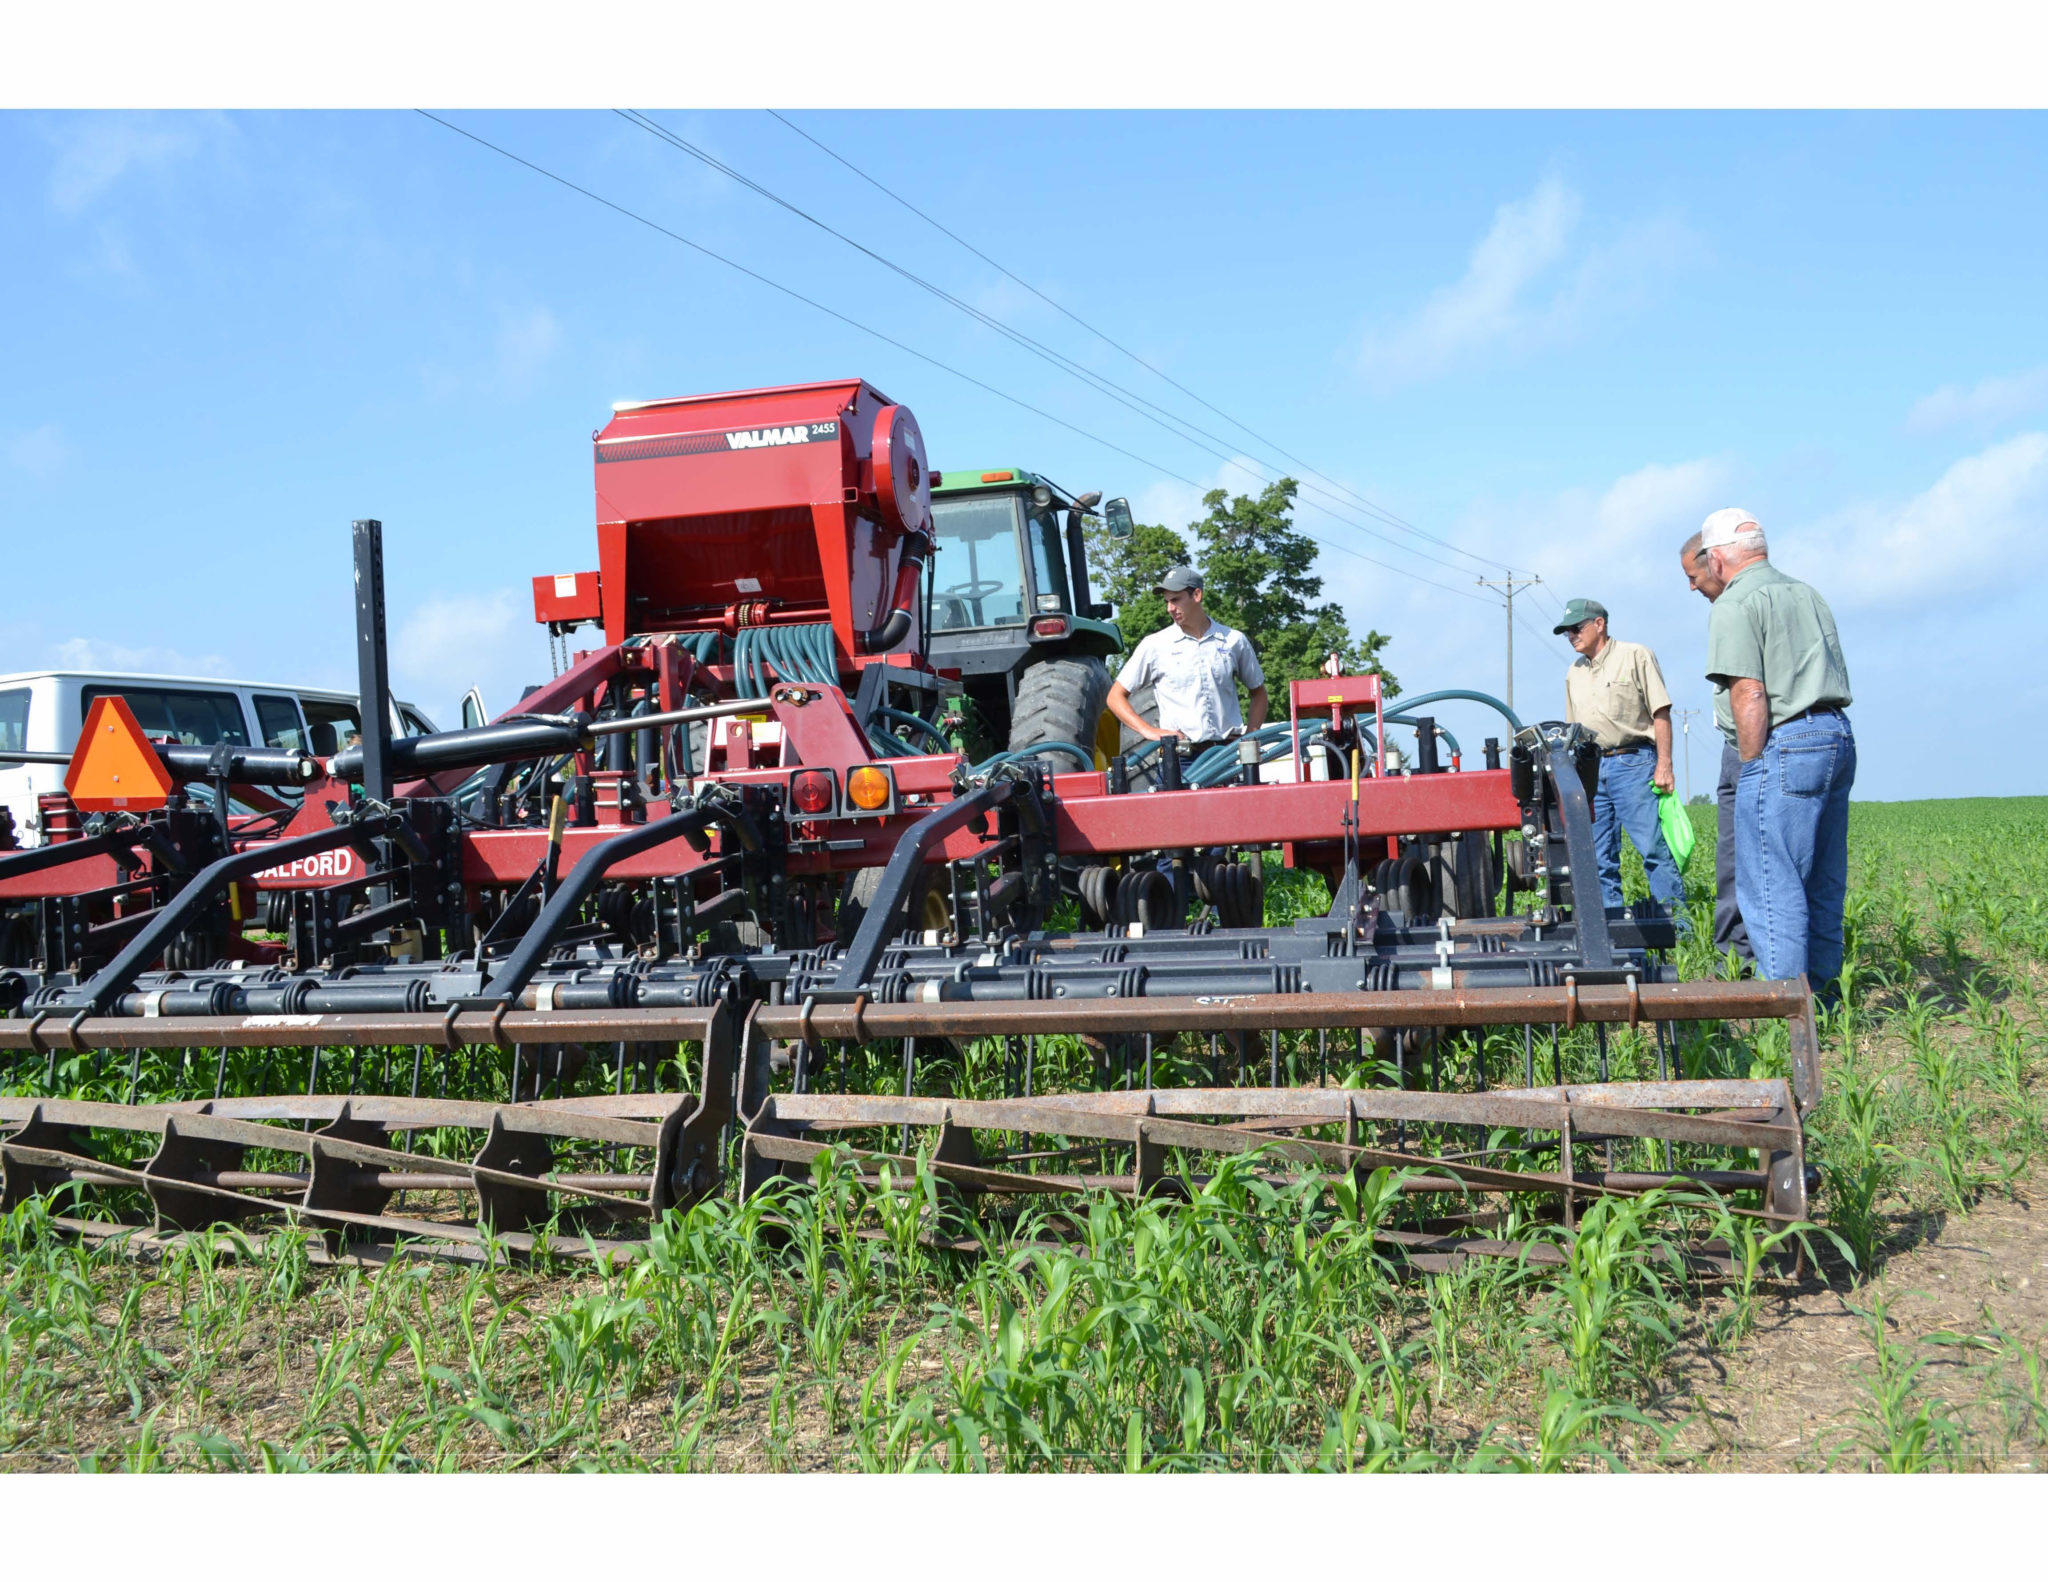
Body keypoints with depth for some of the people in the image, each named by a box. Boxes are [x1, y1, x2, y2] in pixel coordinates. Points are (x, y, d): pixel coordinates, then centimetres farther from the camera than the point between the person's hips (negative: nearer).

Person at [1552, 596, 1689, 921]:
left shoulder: (1635, 656, 1)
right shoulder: (1574, 672, 18)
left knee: (1653, 846, -10)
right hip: (1590, 768, 6)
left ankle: (1676, 921, -7)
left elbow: (1660, 713, -4)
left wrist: (1664, 765, -12)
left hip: (1632, 763, -6)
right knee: (1598, 856, 5)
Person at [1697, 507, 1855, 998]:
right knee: (1822, 883, 14)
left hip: (1787, 742, -9)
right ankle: (1820, 993, 21)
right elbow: (1837, 678, 19)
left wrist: (1750, 768, -9)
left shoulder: (1735, 604, -6)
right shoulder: (1807, 594, 20)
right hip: (1838, 736, 9)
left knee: (1770, 887, -6)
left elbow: (1750, 696, -15)